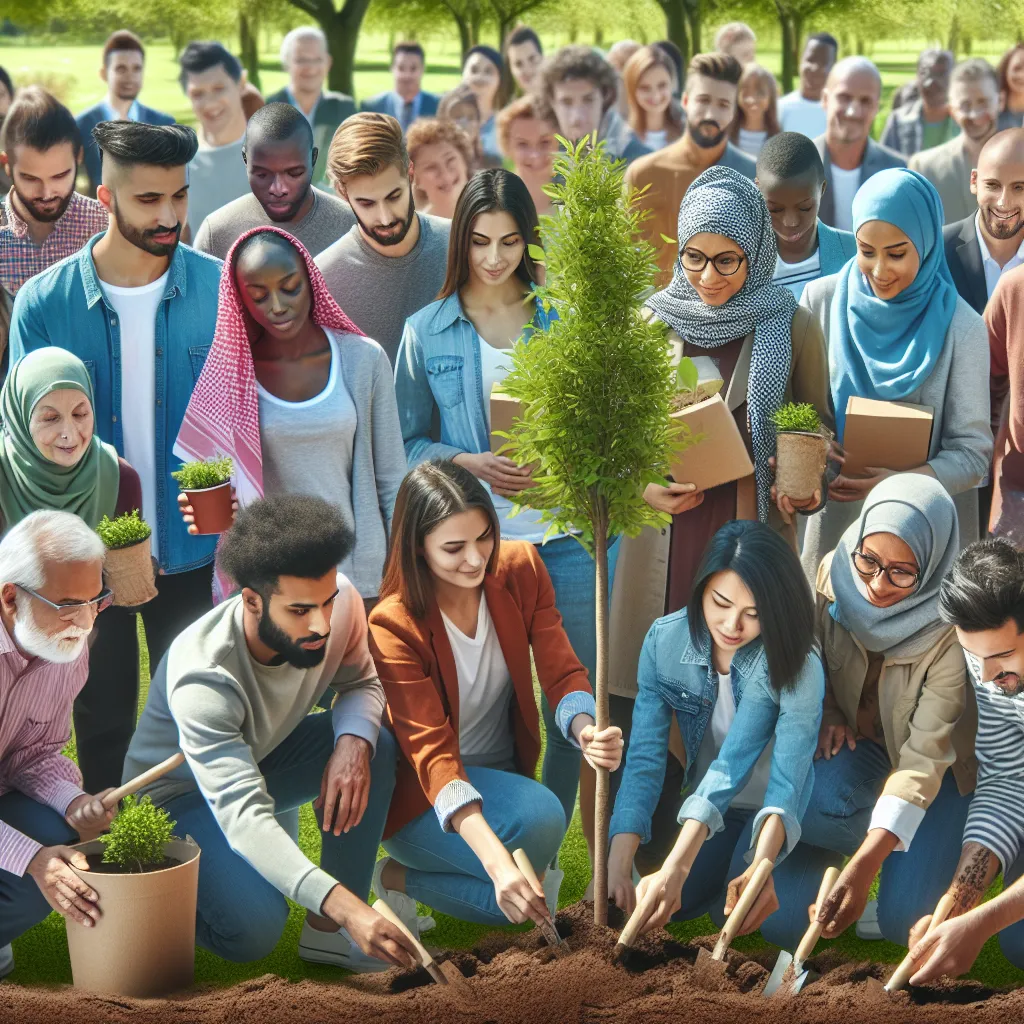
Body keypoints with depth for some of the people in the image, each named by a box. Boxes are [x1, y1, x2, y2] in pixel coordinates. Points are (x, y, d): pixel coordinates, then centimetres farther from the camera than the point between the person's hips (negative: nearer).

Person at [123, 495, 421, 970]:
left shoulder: (340, 602, -24)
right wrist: (344, 906, -59)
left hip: (264, 756, 6)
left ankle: (328, 931, -14)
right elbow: (243, 816, -47)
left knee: (376, 745, -24)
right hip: (178, 792, -6)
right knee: (254, 929, -30)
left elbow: (360, 681, -3)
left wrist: (353, 741, -29)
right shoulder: (202, 676, -39)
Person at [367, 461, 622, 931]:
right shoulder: (394, 626, -22)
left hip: (502, 777, 6)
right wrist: (497, 862, -45)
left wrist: (586, 730, -38)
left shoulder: (522, 569, -8)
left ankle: (407, 880, 8)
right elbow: (431, 753, -30)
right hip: (425, 795, -6)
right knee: (539, 819, -34)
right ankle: (402, 876, -9)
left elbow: (562, 675, -11)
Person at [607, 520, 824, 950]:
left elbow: (786, 782, -35)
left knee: (775, 922, -25)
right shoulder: (665, 640, -17)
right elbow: (644, 759, -20)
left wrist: (762, 865, -52)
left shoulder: (797, 668, -26)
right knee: (668, 900, -19)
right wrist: (617, 866, -31)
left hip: (770, 816, -3)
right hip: (705, 812, 3)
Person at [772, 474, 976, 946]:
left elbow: (925, 757, -33)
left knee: (903, 919, -21)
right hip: (857, 741, 4)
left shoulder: (949, 627, -31)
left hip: (940, 765, -4)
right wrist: (827, 718, -15)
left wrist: (863, 867, -42)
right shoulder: (835, 573, -19)